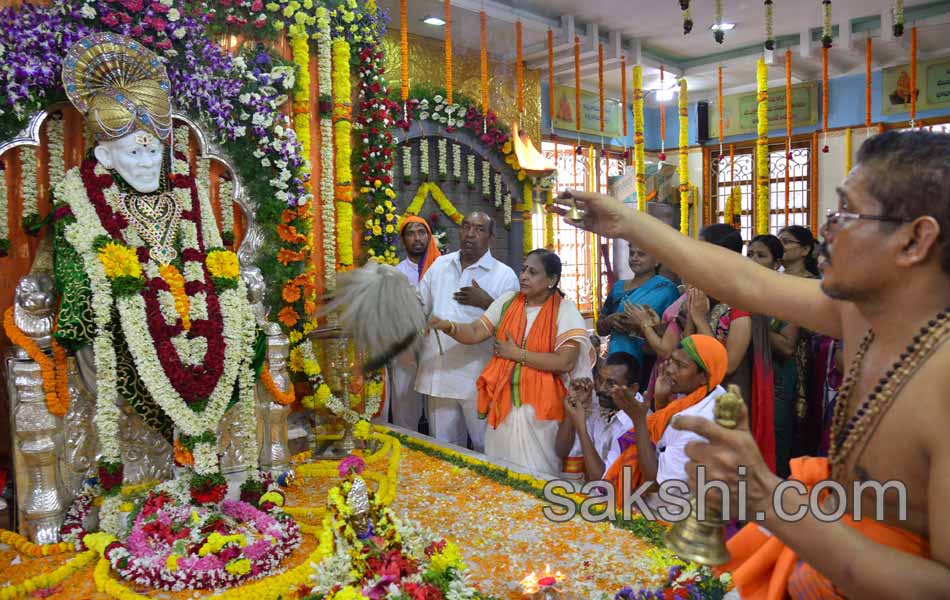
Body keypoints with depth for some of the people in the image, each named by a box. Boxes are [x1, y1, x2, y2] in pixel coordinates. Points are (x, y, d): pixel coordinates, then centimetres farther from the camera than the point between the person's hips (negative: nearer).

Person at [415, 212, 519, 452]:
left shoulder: (504, 275, -3)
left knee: (485, 447, 10)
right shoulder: (439, 265, 10)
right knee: (443, 448, 16)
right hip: (438, 372, 4)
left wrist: (486, 302, -17)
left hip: (479, 378, -4)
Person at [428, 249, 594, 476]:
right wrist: (448, 326, -20)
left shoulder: (565, 311, -8)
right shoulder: (507, 301, 6)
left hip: (539, 406, -4)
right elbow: (475, 333, 0)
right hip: (502, 401, 5)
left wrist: (517, 354, -12)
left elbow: (565, 362, -17)